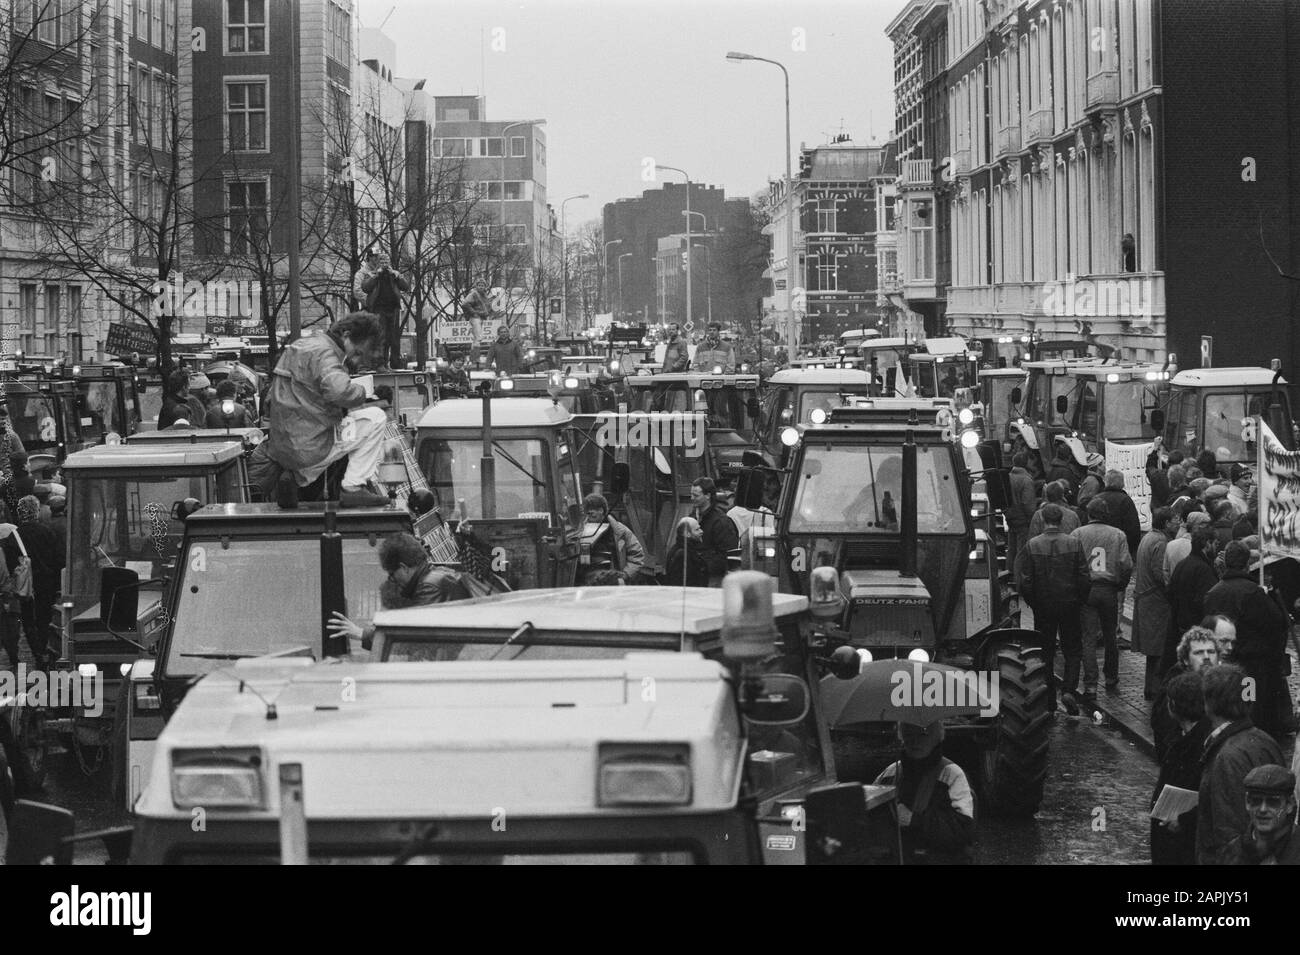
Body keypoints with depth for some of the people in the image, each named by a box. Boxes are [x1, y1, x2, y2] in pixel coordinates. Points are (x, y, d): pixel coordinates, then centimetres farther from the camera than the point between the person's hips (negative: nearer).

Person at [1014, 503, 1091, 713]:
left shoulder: (1032, 546, -9)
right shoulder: (1074, 544, -7)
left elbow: (1024, 583, -10)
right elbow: (1085, 579, -8)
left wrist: (1034, 603, 5)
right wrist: (1079, 600, 7)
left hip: (1042, 607, 0)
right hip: (1069, 606, 0)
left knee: (1046, 653, 11)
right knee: (1073, 650, 12)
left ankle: (1049, 702, 14)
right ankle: (1069, 690, -8)